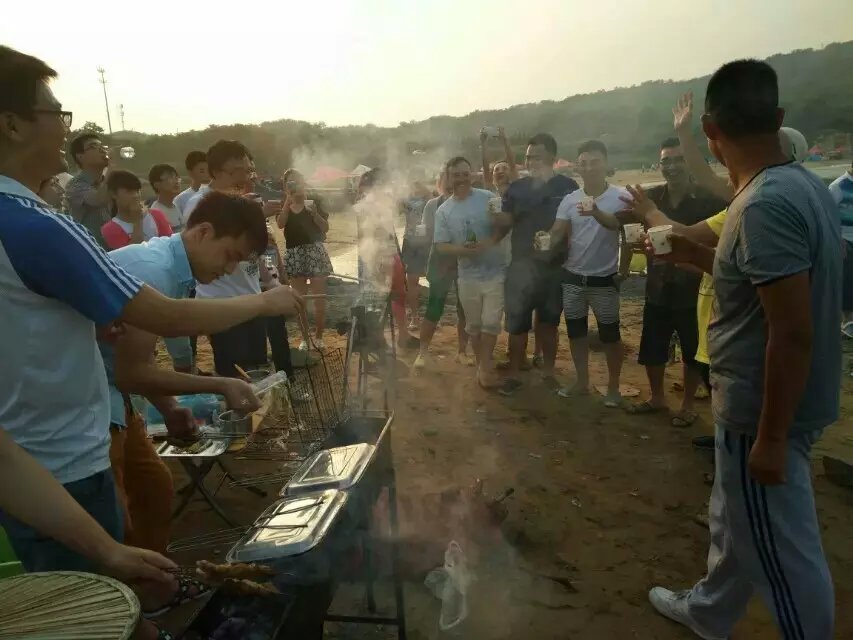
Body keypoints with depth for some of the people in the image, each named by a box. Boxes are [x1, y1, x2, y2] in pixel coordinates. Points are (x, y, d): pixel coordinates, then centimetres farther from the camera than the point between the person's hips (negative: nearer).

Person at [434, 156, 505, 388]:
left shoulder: (488, 198, -6)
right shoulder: (443, 211, 0)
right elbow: (441, 246, -2)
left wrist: (489, 242, -19)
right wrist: (463, 250, -20)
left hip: (495, 272, -2)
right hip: (468, 276, 2)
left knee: (490, 322, -4)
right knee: (473, 325, 13)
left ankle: (485, 365, 13)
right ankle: (482, 364, 31)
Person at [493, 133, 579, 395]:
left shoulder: (568, 187, -1)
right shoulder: (517, 188, 4)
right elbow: (507, 223, 3)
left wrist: (558, 246, -13)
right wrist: (496, 216, -18)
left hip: (555, 266, 0)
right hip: (522, 265, 1)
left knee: (549, 322, 13)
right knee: (517, 323, 1)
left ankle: (548, 372, 26)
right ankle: (513, 375, 13)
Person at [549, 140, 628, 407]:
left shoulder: (620, 196, -9)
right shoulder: (570, 199, 2)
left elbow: (623, 228, -25)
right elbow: (557, 232, -6)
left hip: (604, 279, -4)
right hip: (572, 277, 4)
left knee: (610, 335, 5)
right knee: (576, 332, 13)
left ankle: (613, 387, 20)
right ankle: (582, 382, 28)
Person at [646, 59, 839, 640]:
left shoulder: (765, 204, -26)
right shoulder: (802, 184, 4)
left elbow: (793, 333, -27)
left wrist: (771, 437, -20)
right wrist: (698, 255, 16)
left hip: (763, 412, -10)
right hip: (762, 405, 10)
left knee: (782, 550, 10)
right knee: (736, 522, 26)